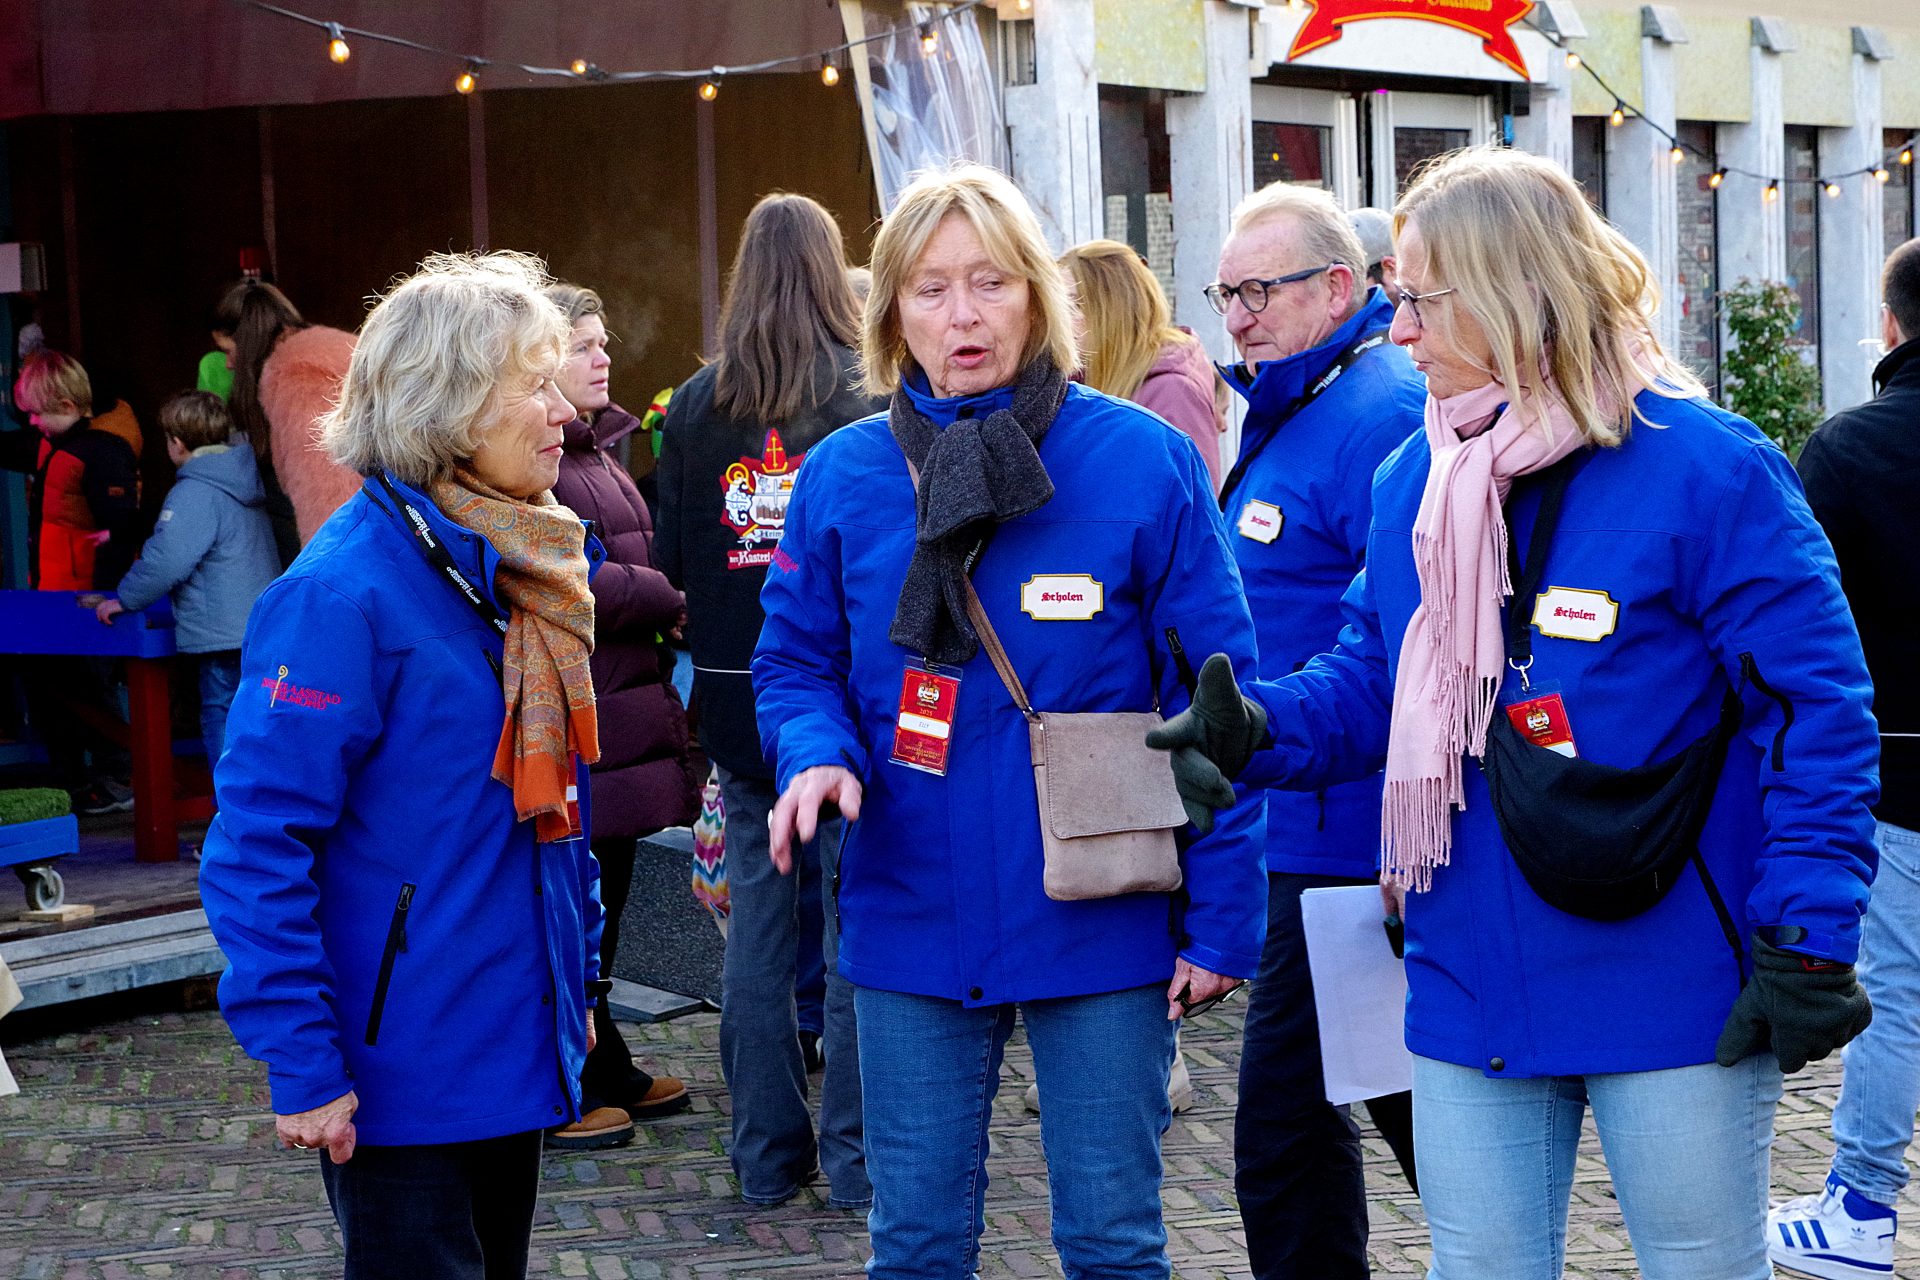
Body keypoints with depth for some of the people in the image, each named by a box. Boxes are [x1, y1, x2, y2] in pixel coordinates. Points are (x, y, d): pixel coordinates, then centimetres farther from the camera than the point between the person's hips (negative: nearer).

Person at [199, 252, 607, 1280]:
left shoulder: (532, 570, 9)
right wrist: (303, 1065, -22)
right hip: (401, 1076, -8)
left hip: (516, 1057, 8)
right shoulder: (347, 591, -18)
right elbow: (257, 841, -20)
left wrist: (580, 985, 17)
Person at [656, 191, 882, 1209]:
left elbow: (673, 559, 5)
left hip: (737, 700, 3)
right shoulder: (867, 400, -9)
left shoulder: (695, 407, 1)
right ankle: (854, 1153, 6)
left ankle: (766, 1154, 14)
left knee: (756, 917, 9)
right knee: (855, 912, 4)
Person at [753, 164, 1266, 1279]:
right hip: (913, 924, 2)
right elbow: (796, 662, 9)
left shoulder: (1143, 460, -8)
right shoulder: (843, 475, 0)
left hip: (1100, 926, -2)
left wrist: (1222, 919, -9)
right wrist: (819, 758, -14)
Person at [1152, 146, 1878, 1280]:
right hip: (1474, 998, 5)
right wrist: (1264, 727, -8)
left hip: (1677, 1007, -5)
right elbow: (1375, 685, 13)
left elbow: (1819, 710, -13)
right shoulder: (1413, 483, 6)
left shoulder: (1708, 470, -13)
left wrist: (1806, 940, -18)